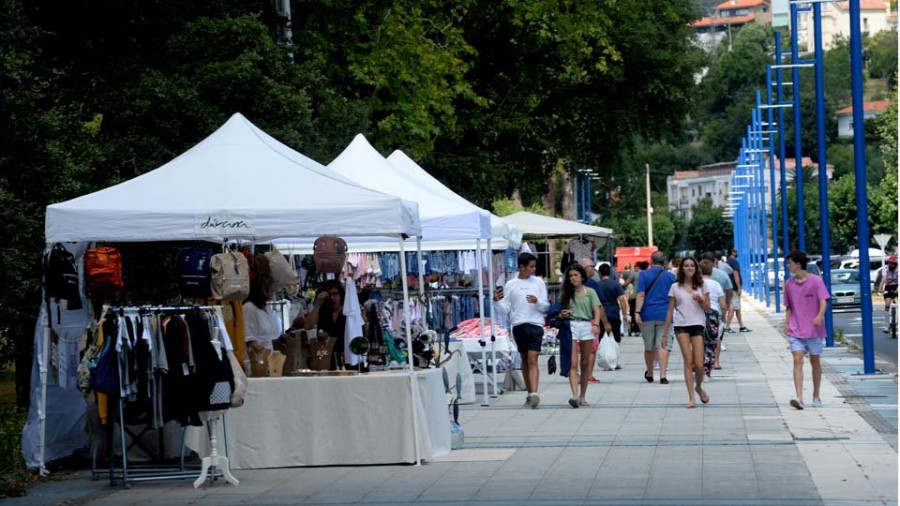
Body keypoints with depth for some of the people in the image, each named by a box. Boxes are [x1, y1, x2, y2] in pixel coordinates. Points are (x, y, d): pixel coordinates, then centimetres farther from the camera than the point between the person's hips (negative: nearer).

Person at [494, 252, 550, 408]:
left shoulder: (538, 282, 6)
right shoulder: (510, 284, 7)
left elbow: (546, 306, 6)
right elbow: (506, 308, 6)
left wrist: (537, 302, -14)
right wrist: (497, 301, -13)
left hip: (535, 325, -2)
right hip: (518, 325, 2)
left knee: (532, 359, -13)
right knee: (524, 359, 10)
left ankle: (534, 394, -23)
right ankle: (529, 393, 19)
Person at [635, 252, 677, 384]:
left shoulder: (644, 274, 2)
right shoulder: (671, 276, 6)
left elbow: (641, 295, -7)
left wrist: (637, 312, -10)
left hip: (648, 314, 0)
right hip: (665, 315, 0)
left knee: (649, 346, 12)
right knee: (664, 345, -4)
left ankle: (649, 374, 27)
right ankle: (662, 375, -15)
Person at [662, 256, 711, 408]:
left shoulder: (702, 285, 9)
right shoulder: (675, 287, 7)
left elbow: (707, 308, 10)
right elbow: (670, 310, 9)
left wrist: (700, 300, -12)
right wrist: (665, 332, 7)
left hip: (698, 324, 1)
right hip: (681, 325, -1)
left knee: (699, 364, -5)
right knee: (688, 361, -8)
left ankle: (699, 387, 26)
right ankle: (691, 397, -7)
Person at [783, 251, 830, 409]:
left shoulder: (816, 281, -6)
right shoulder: (789, 284, 8)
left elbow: (823, 301, -13)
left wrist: (820, 316, -32)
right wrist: (786, 322, 1)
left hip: (814, 330, -2)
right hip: (795, 330, 2)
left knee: (815, 362, 10)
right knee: (797, 360, -12)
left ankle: (816, 396, 26)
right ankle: (799, 398, -22)